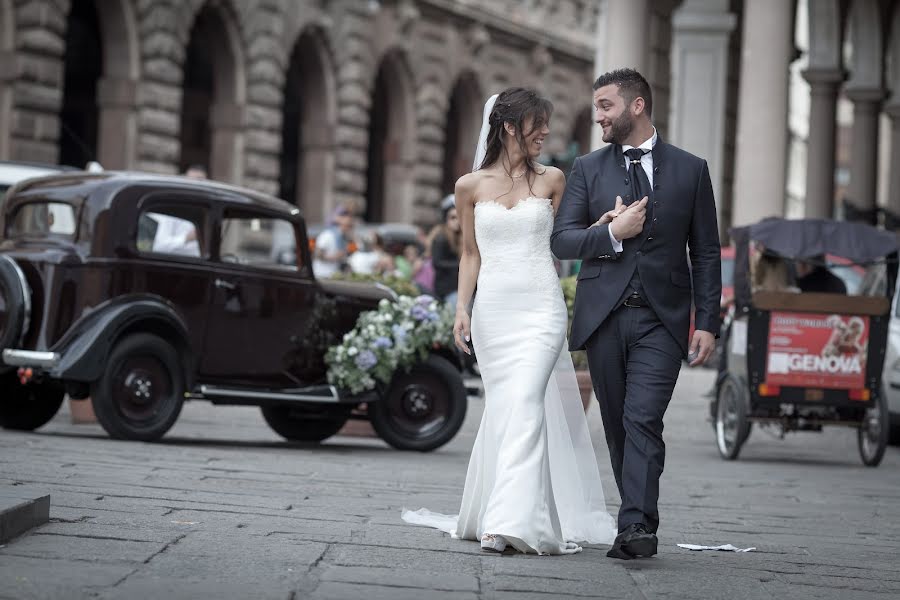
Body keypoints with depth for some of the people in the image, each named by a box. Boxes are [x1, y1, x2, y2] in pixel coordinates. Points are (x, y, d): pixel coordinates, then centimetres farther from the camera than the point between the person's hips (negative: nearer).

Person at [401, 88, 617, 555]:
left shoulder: (551, 180, 6)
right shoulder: (471, 186, 7)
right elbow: (471, 253, 14)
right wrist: (462, 308, 4)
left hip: (541, 307, -1)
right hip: (493, 308, 1)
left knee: (525, 404, -15)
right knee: (500, 409, 4)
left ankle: (510, 522, -20)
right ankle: (492, 514, 17)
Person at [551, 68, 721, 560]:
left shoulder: (690, 170, 6)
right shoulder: (587, 169, 9)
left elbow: (706, 253, 6)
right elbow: (562, 239, 2)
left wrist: (707, 322, -1)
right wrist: (612, 232, -14)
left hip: (661, 319, -3)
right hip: (603, 316, 3)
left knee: (643, 420, -15)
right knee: (617, 425, 6)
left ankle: (635, 527, -21)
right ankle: (641, 522, 15)